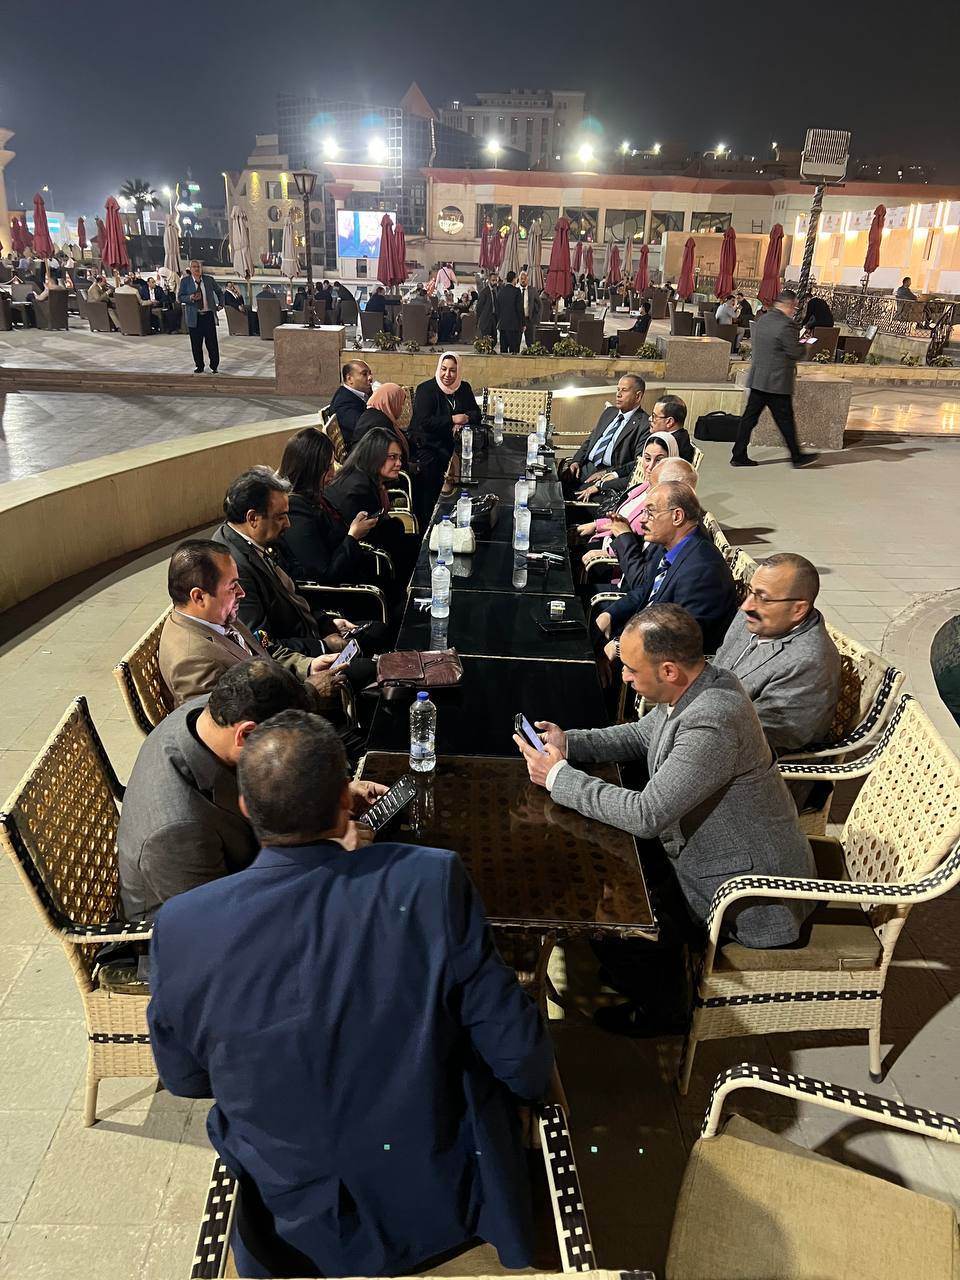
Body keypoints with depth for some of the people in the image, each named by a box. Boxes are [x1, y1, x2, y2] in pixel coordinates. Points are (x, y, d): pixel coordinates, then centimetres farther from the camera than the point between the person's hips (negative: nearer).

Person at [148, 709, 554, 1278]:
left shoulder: (181, 928, -20)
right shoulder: (433, 883, -28)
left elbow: (185, 1079, -2)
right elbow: (522, 1061, -19)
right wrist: (534, 1079, 5)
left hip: (295, 1227, 2)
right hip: (445, 1207, -1)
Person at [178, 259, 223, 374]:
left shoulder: (209, 279, 6)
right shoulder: (185, 281, 3)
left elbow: (219, 292, 21)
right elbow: (180, 297, 0)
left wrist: (220, 304, 12)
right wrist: (190, 298, -18)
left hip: (208, 315, 0)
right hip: (194, 317, 0)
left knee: (212, 342, -2)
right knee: (196, 344, 3)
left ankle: (214, 366, 8)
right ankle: (199, 366, 14)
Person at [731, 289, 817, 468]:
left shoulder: (760, 320, 7)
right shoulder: (786, 325, -17)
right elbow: (795, 353, -15)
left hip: (757, 379, 7)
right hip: (777, 382, -7)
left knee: (749, 417, 8)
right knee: (785, 420, 3)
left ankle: (739, 455, 9)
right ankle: (797, 457, 15)